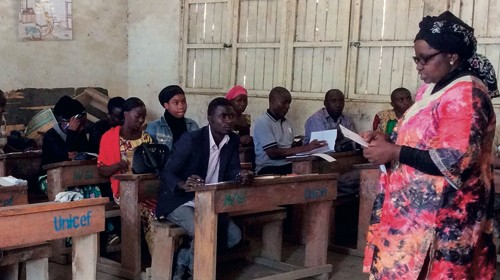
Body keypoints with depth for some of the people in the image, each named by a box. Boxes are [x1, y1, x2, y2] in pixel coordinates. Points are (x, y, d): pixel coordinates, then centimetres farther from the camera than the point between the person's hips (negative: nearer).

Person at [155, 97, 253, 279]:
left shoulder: (233, 141, 0)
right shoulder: (191, 139, -20)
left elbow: (232, 171, 1)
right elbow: (166, 174, -21)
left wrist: (241, 175, -25)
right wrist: (184, 185, -44)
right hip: (180, 202, -7)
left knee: (234, 236, -5)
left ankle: (184, 259, 7)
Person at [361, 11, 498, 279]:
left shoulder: (466, 94, -16)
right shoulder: (432, 89, 13)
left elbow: (455, 162, -25)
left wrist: (394, 152, -21)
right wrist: (387, 140, 4)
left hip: (441, 215, -9)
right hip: (417, 208, 9)